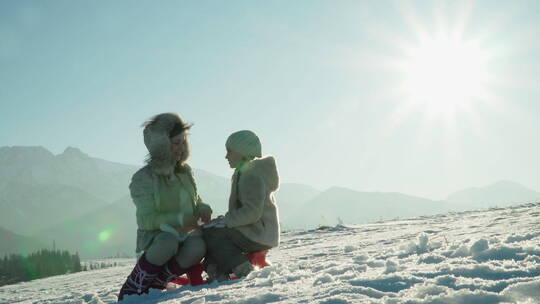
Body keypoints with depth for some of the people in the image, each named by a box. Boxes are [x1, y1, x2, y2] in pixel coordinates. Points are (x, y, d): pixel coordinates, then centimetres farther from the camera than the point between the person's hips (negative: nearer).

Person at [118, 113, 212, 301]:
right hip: (155, 236, -4)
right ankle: (132, 291, -19)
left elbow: (196, 201, 22)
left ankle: (155, 284, -13)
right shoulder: (143, 178, -7)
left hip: (185, 235, 4)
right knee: (168, 241, -40)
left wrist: (204, 209, -3)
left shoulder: (185, 172, 12)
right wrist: (179, 219, -23)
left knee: (197, 246, -32)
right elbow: (145, 220, -13)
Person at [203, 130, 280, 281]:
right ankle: (218, 272, 0)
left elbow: (252, 212, -24)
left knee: (208, 232, -13)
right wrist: (226, 218, 7)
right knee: (213, 227, 11)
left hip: (259, 235, -11)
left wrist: (226, 221, -16)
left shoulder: (251, 176, -15)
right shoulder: (245, 172, 18)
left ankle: (241, 268, -17)